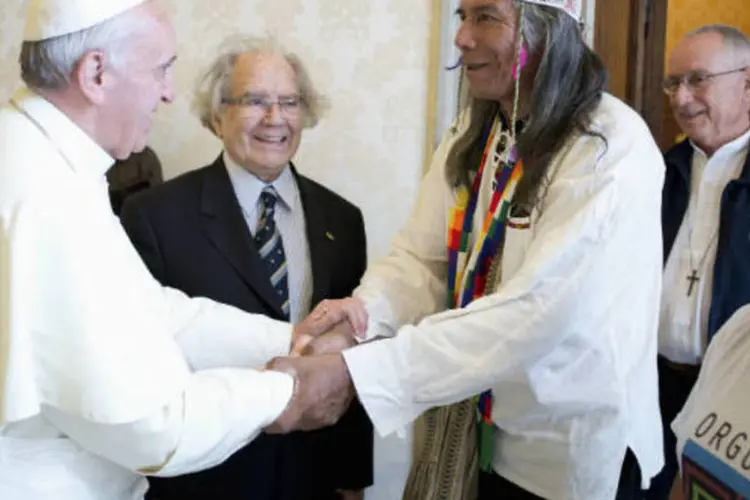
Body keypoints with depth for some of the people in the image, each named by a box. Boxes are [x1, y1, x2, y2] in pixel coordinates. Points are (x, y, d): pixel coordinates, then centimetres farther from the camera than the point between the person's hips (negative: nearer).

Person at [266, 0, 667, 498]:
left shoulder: (613, 146, -20)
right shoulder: (474, 132, 3)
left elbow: (535, 312, -29)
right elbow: (421, 255, -2)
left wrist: (355, 374, -34)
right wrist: (364, 310, -24)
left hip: (575, 448, -6)